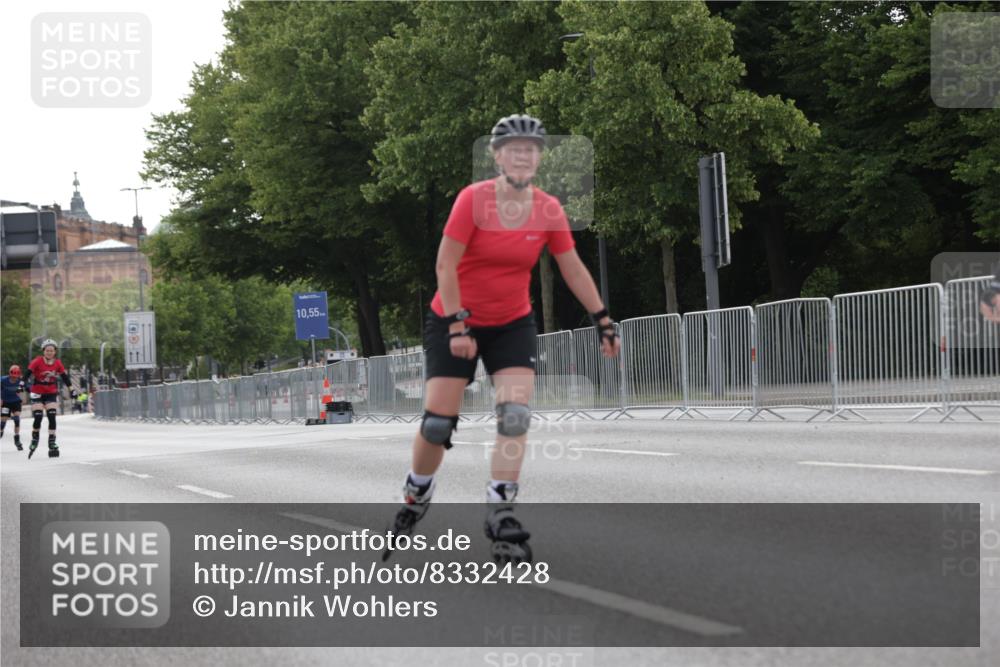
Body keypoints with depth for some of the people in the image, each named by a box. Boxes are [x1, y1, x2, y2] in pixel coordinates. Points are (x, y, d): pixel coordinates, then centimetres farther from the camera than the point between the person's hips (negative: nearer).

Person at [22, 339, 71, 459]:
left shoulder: (58, 363, 0)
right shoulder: (37, 362, -11)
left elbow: (65, 377, 7)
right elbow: (28, 373, -18)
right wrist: (23, 384, -33)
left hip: (51, 393, 2)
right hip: (37, 393, -2)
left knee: (52, 417, -9)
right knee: (38, 417, -9)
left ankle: (52, 443, -4)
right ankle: (34, 440, 14)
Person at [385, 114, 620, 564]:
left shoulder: (548, 210, -7)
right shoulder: (473, 199, -18)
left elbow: (573, 271, 1)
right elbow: (445, 265, -18)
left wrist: (603, 321, -1)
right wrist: (457, 324, -23)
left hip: (513, 324, 3)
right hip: (454, 320, -3)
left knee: (515, 415, -15)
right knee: (437, 422, -4)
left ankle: (500, 514, -9)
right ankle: (415, 497, 22)